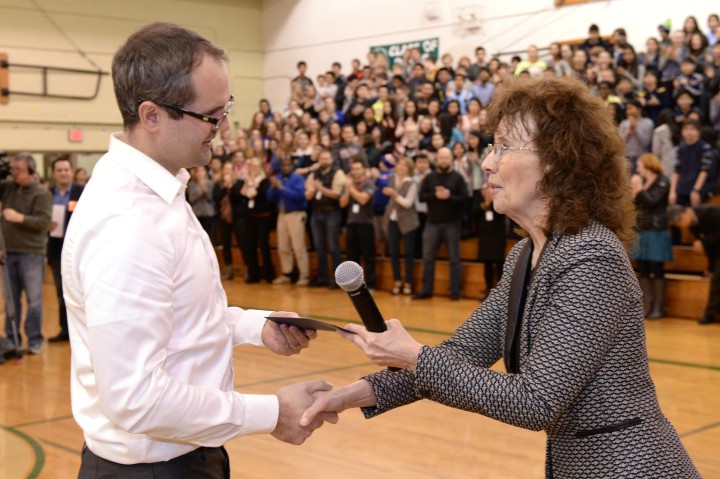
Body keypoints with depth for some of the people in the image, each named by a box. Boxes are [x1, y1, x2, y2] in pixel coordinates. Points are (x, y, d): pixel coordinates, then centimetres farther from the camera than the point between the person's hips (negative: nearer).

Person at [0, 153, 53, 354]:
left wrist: (20, 218, -23)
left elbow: (43, 222, -13)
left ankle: (34, 340, 9)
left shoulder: (42, 193, -6)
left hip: (31, 253, -5)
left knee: (33, 299, 0)